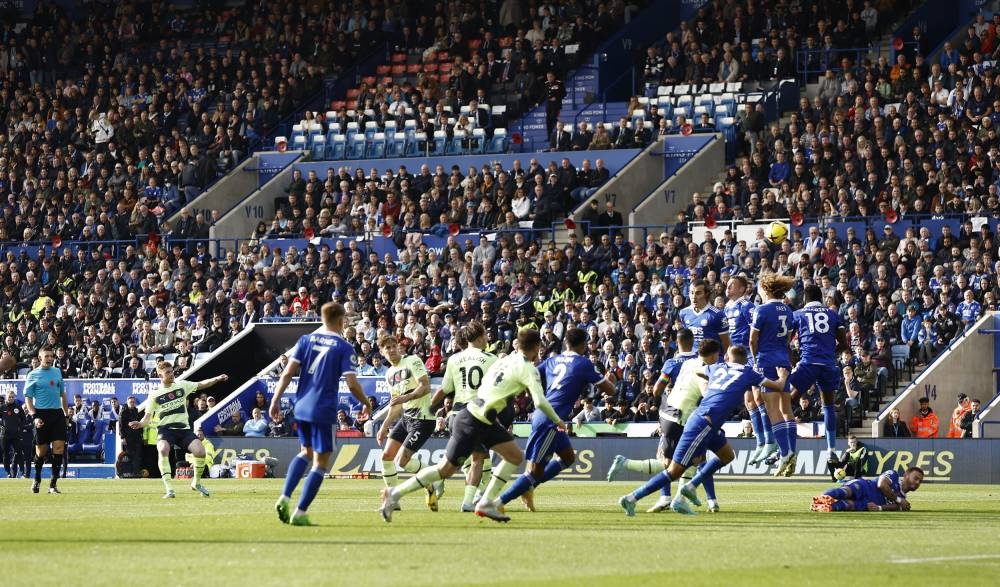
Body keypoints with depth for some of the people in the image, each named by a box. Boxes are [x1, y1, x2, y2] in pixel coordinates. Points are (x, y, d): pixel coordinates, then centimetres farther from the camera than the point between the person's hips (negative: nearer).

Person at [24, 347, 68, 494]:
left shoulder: (57, 372, 13)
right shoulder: (33, 375, -1)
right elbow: (28, 398, -3)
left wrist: (67, 414, 17)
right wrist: (34, 416, -14)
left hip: (57, 414, 4)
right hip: (42, 414, -4)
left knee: (59, 447, -7)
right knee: (41, 450, 2)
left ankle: (53, 484, -4)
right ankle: (37, 480, 25)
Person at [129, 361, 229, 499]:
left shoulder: (181, 386, 10)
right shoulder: (154, 394, 3)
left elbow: (201, 385, 11)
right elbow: (148, 417, 2)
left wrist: (217, 379, -4)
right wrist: (140, 424, -19)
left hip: (183, 428, 2)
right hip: (165, 429, -2)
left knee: (200, 452, -19)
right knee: (163, 449, -34)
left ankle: (196, 483, 11)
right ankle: (169, 489, -29)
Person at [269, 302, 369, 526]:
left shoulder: (306, 340, 5)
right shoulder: (344, 347, -6)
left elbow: (288, 373, -1)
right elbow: (352, 383, -11)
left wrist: (276, 400, 4)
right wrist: (366, 404, 6)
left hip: (302, 407, 5)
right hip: (324, 410, -5)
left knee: (306, 452, 25)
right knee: (320, 463, 4)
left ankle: (284, 497, 8)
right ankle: (300, 513, -1)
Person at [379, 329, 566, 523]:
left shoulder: (507, 360, 11)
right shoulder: (528, 368, -13)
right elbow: (540, 401, -17)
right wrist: (557, 421, -3)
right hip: (472, 423, -9)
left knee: (515, 456, 7)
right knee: (446, 469, -3)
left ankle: (486, 502, 6)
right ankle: (395, 493, 5)